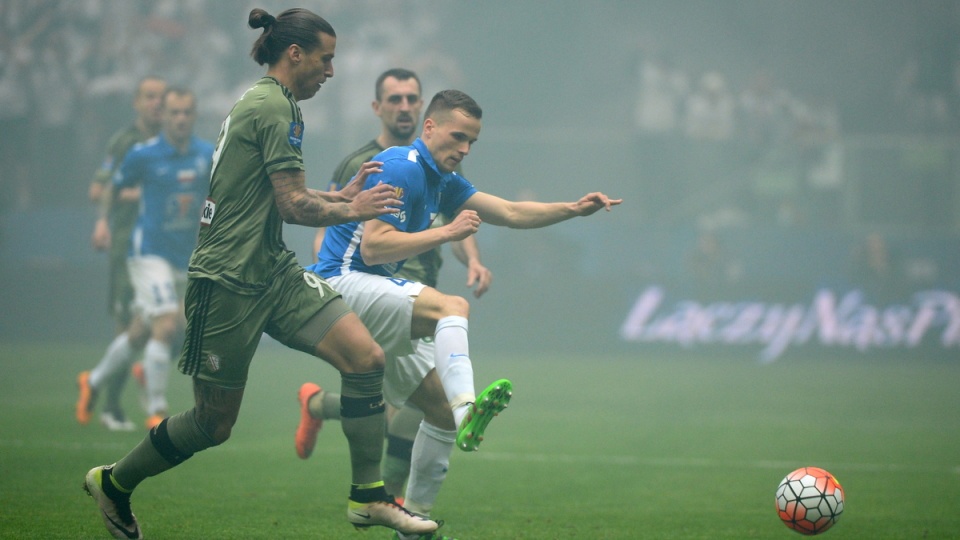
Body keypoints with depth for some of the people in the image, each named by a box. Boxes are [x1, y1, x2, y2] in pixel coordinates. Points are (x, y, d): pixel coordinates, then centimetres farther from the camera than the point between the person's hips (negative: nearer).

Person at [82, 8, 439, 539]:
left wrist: (339, 196, 20)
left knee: (366, 358, -6)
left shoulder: (265, 102, 16)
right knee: (215, 424, 2)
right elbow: (292, 205, -16)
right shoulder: (273, 106, -15)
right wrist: (351, 211, -2)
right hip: (228, 281, -10)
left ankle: (368, 497, 0)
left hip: (272, 271, 10)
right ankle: (112, 482, 24)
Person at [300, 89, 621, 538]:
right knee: (451, 308, -32)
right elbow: (372, 247, -21)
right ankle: (467, 411, -56)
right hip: (343, 284, -10)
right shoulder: (401, 167, -13)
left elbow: (511, 213, 18)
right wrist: (446, 232, -21)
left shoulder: (442, 181, 17)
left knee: (441, 407, 9)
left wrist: (574, 209, 5)